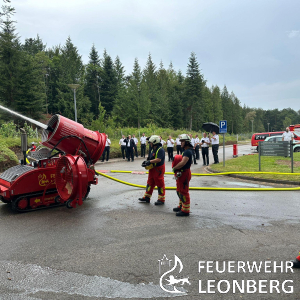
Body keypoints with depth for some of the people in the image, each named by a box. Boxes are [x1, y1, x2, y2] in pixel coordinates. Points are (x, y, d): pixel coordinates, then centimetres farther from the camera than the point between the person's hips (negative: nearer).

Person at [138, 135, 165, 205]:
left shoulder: (160, 149, -17)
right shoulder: (153, 149, 13)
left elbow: (158, 159, -28)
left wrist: (150, 161, -23)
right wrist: (146, 162, 1)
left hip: (158, 169, -10)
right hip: (152, 169, 10)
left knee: (160, 184, 1)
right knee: (150, 183, 14)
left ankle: (161, 200, 11)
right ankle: (146, 198, 24)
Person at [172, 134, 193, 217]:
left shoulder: (188, 152, -20)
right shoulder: (187, 151, 13)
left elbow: (183, 163, -31)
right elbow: (191, 161, 26)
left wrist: (174, 168, -17)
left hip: (184, 173, -11)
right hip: (181, 173, 11)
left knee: (183, 192, -4)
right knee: (180, 191, 21)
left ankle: (185, 210, 4)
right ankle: (181, 206, 36)